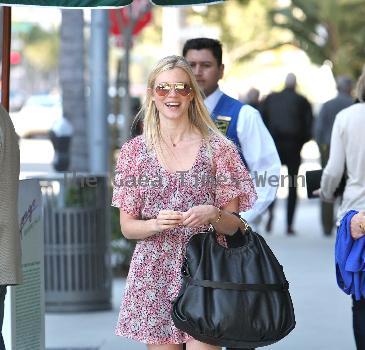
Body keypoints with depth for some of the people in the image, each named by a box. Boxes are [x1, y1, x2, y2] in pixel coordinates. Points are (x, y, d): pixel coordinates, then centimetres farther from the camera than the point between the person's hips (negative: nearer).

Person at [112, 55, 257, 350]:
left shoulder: (218, 148, 3)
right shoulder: (134, 151, 5)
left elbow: (232, 225, 6)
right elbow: (127, 227, 6)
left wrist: (211, 214, -16)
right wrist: (156, 224, -14)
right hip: (154, 277, 1)